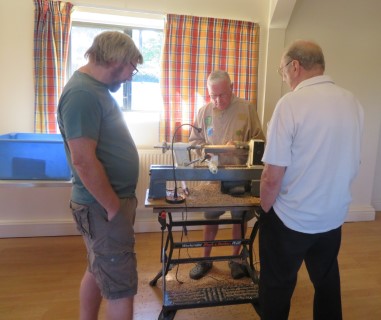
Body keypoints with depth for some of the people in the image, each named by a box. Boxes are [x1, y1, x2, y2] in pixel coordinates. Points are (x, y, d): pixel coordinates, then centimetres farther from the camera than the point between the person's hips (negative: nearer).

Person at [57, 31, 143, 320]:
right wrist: (114, 207, -17)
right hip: (103, 206, -10)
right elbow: (83, 160, -26)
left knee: (98, 271, 22)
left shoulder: (96, 87, 11)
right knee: (121, 285, 4)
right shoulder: (82, 94, -21)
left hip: (108, 200, 10)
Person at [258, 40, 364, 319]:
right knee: (327, 282, 27)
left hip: (292, 219, -6)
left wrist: (265, 211, -3)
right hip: (335, 215, 6)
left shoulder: (291, 103, -21)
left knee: (277, 287, 16)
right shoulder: (353, 103, 0)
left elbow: (272, 177, -22)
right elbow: (350, 163, 11)